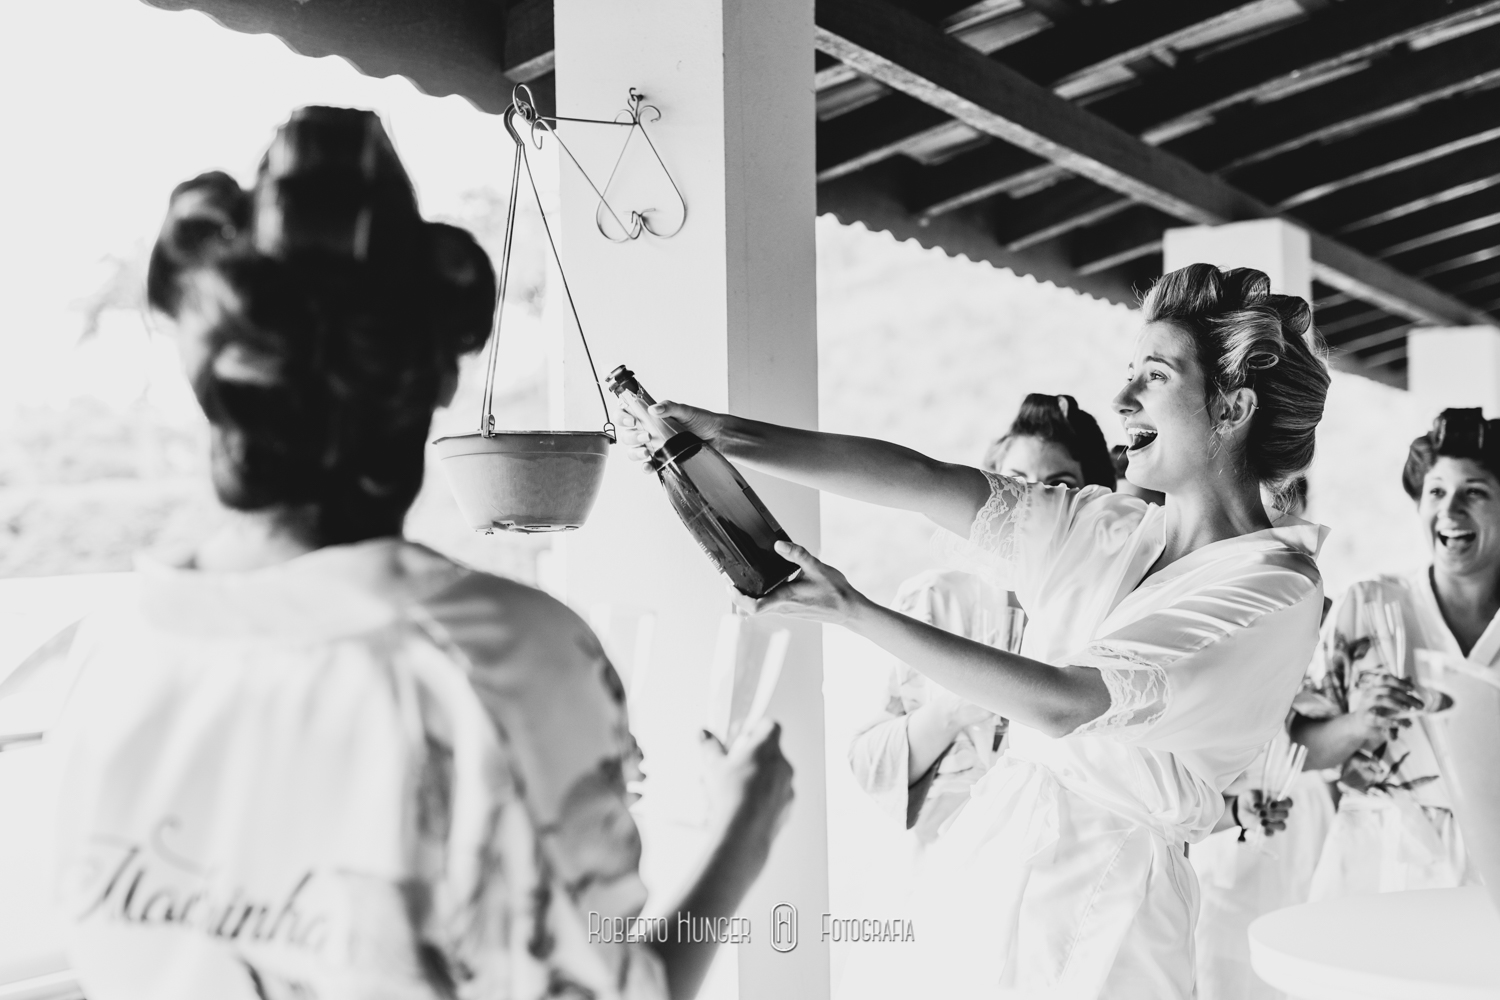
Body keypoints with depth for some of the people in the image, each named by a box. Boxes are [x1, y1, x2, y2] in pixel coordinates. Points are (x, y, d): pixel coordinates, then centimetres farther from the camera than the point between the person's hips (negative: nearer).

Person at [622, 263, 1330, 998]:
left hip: (1100, 904, -5)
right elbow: (922, 481, -4)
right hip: (985, 856, 5)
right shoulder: (1099, 530, 6)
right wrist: (721, 434, -13)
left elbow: (1064, 704, -22)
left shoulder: (1276, 586, -13)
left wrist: (852, 612, -23)